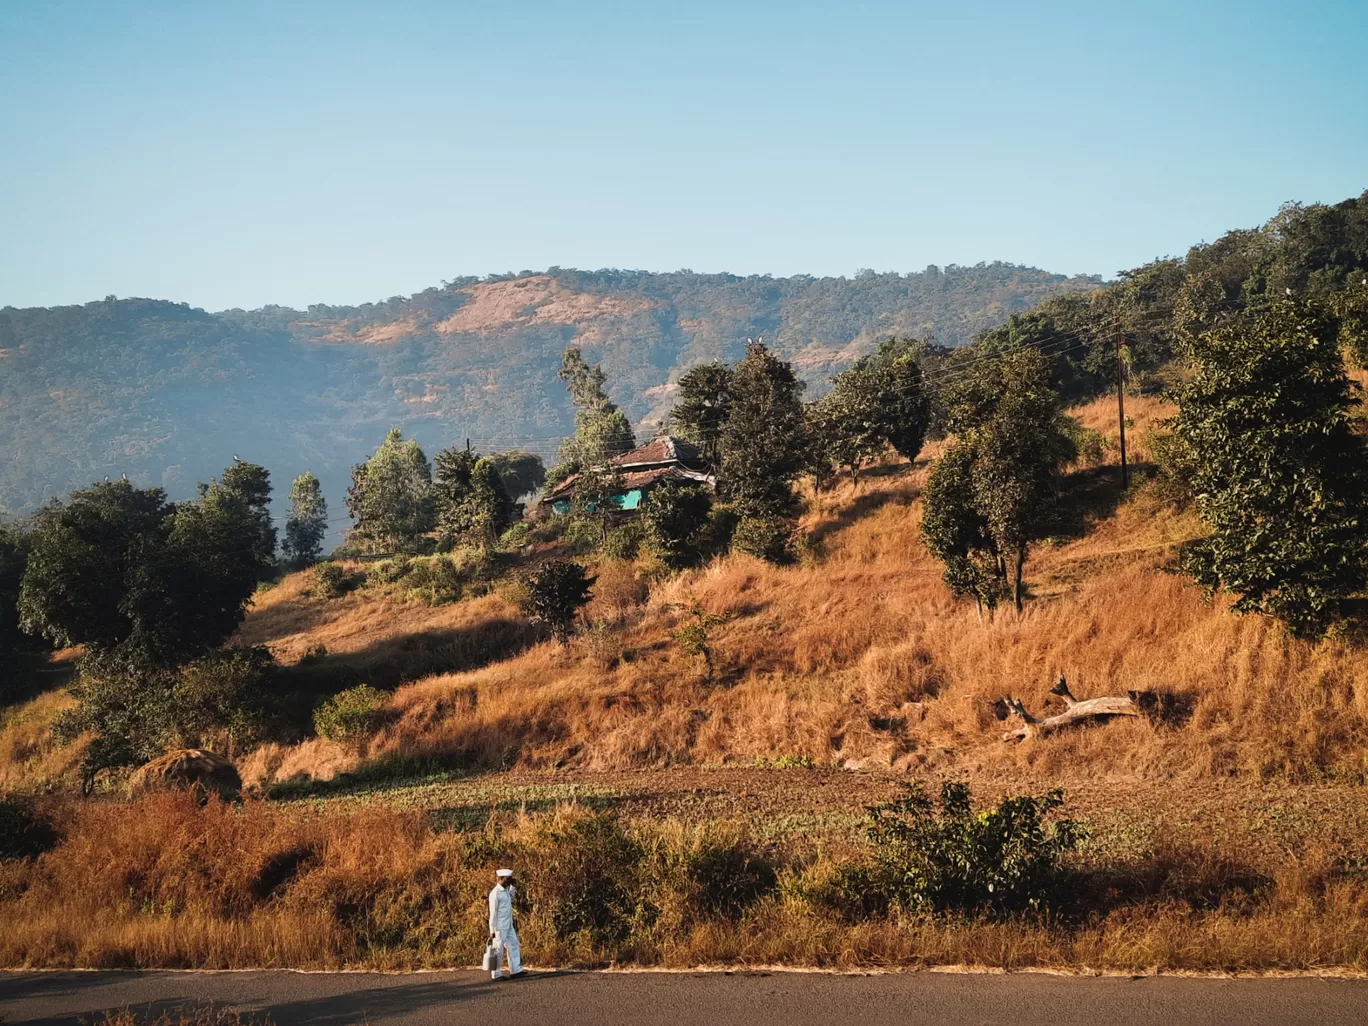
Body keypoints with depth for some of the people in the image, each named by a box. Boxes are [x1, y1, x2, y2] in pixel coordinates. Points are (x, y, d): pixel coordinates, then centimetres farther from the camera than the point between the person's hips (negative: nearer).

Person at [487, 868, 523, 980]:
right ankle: (495, 974, 6)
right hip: (499, 927, -9)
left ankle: (515, 970, 13)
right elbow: (493, 913, -17)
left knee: (513, 945, 9)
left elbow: (511, 897, 32)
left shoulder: (505, 890, 8)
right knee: (498, 949, -1)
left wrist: (513, 886, 15)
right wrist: (492, 931, -17)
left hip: (509, 926, 9)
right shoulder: (495, 893, -18)